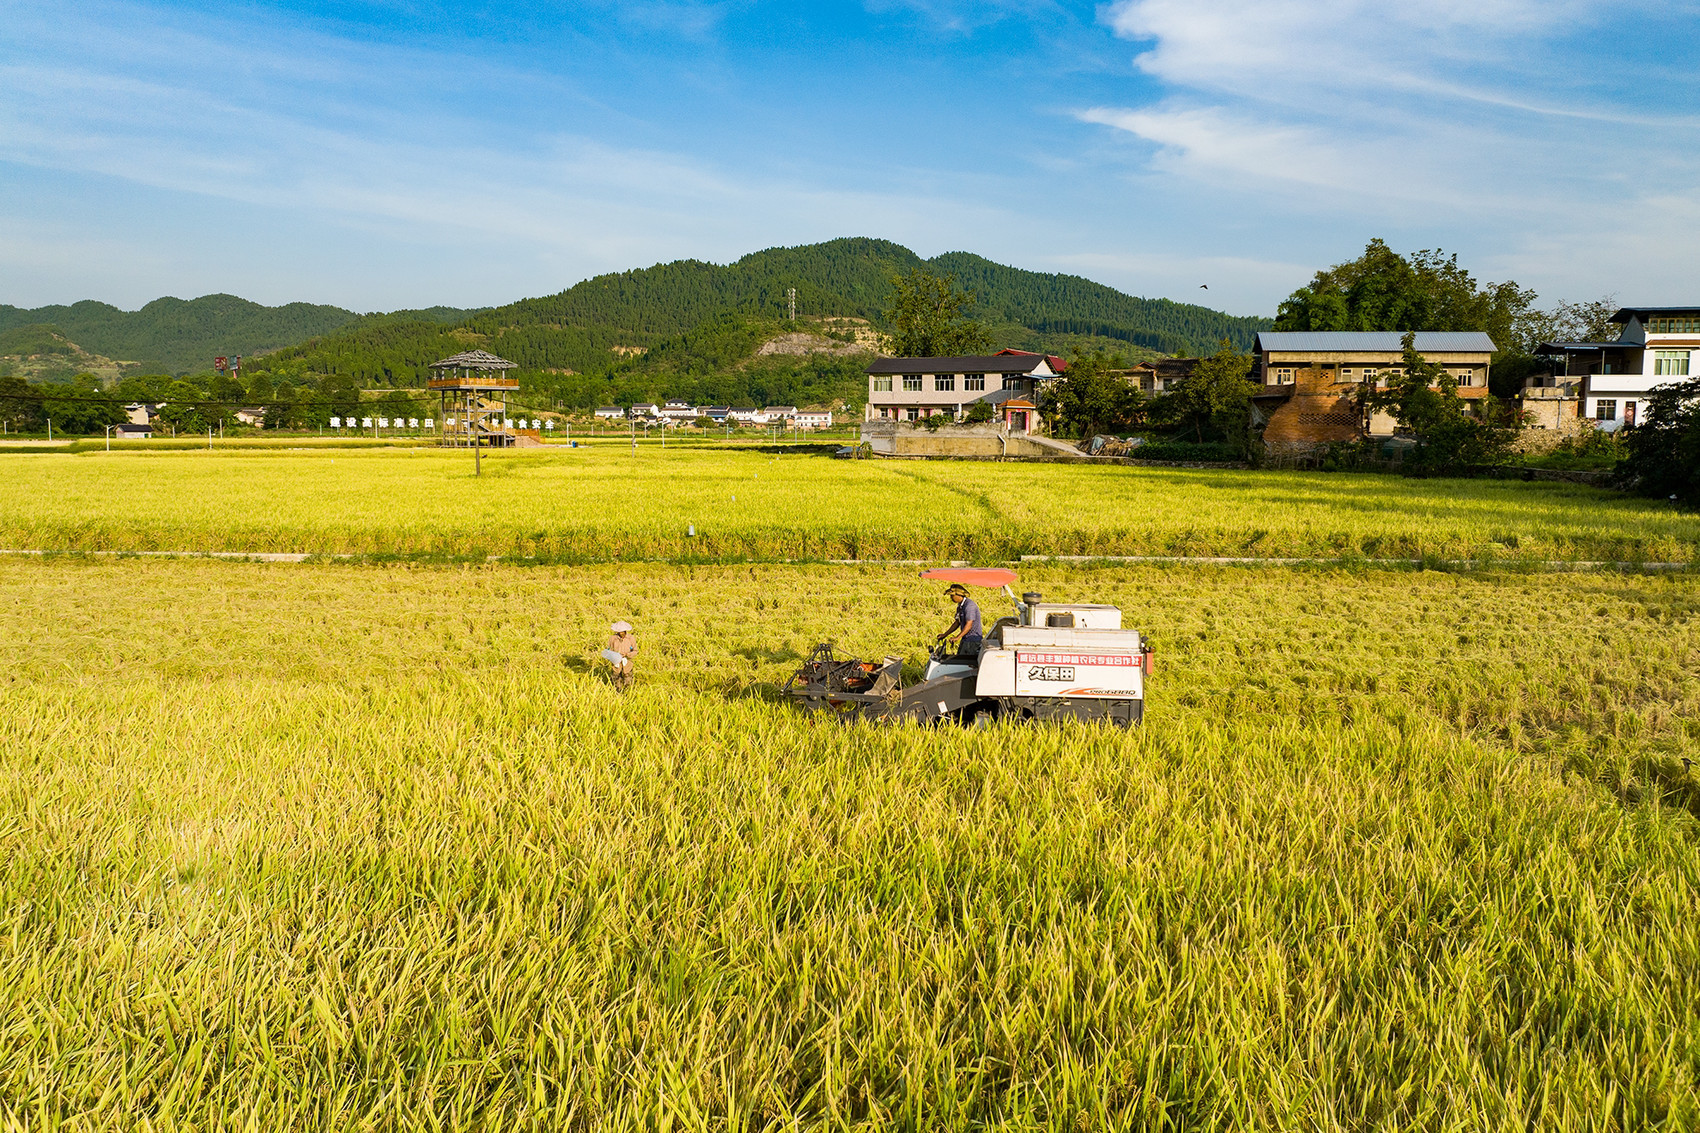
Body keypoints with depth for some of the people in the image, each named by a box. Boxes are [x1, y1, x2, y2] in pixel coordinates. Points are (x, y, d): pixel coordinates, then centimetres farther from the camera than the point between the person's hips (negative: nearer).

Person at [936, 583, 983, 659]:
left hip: (973, 641, -10)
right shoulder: (960, 606, 13)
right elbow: (957, 623, 21)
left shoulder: (970, 605, -18)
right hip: (965, 639, 10)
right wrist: (945, 635, 17)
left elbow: (968, 625, -24)